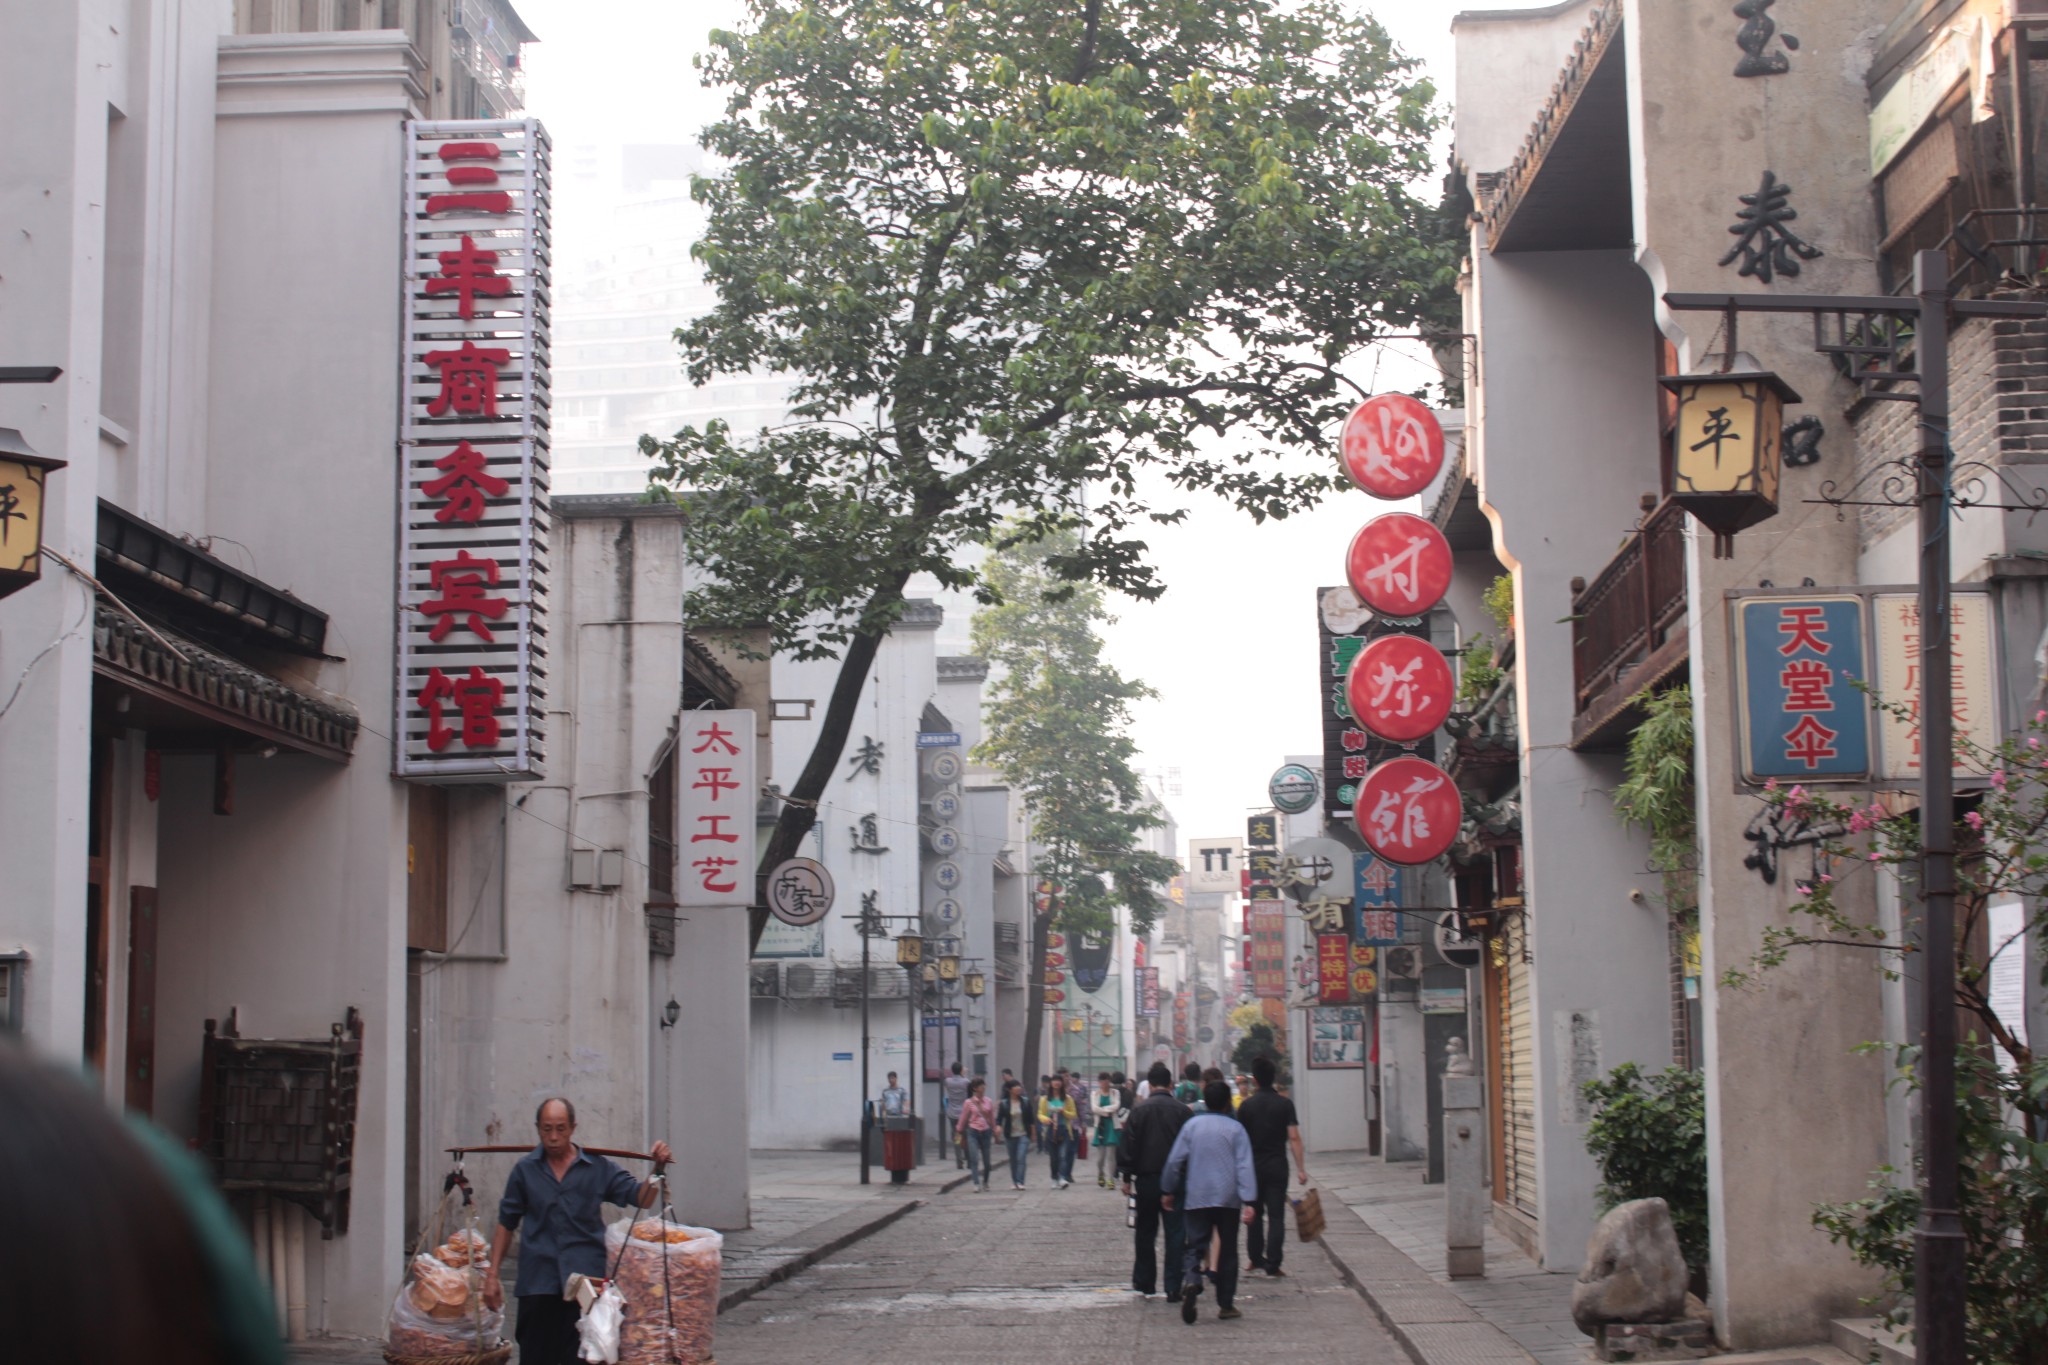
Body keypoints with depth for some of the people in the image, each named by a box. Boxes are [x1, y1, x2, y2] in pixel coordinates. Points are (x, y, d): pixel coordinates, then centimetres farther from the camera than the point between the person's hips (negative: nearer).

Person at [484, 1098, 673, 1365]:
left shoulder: (598, 1167, 3)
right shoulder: (525, 1170, 6)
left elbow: (642, 1199, 0)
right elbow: (506, 1224, 12)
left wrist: (657, 1169, -18)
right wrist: (492, 1274, 7)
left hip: (585, 1278, -1)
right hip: (537, 1282, 1)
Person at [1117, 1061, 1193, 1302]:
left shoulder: (1139, 1110, -3)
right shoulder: (1182, 1111, -3)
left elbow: (1127, 1146, -4)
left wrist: (1127, 1177, 2)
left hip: (1146, 1179, 1)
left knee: (1145, 1233, 14)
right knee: (1175, 1235, 1)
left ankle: (1144, 1283, 20)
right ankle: (1173, 1288, -3)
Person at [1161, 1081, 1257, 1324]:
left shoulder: (1192, 1125, 2)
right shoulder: (1235, 1129, -2)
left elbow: (1175, 1160, 5)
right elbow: (1244, 1166, -9)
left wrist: (1167, 1191, 17)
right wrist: (1248, 1201, -11)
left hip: (1196, 1197, 1)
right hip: (1228, 1199, -1)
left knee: (1194, 1246, 1)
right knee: (1228, 1250, 10)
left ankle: (1190, 1280, -30)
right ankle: (1226, 1304, 13)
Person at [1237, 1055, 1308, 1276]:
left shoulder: (1246, 1106, -1)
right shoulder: (1285, 1104, -5)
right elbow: (1294, 1138, -9)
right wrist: (1301, 1168, -6)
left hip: (1253, 1166, 2)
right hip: (1277, 1166, -2)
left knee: (1255, 1213, 17)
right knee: (1276, 1216, -1)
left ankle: (1255, 1258, 22)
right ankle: (1272, 1265, -6)